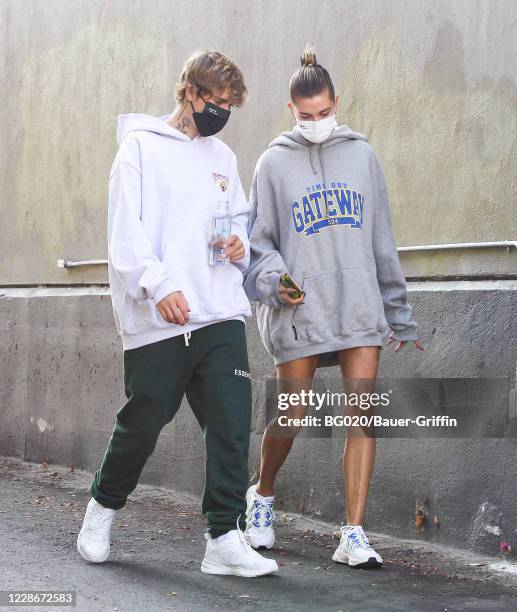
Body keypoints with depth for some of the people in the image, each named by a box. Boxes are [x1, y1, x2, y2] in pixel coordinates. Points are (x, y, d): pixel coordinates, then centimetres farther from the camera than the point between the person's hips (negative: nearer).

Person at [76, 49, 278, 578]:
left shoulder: (223, 157, 20)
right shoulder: (141, 144, 2)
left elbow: (240, 218, 30)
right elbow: (126, 228, -7)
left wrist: (240, 243, 5)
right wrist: (157, 283, -21)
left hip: (221, 315, 5)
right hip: (157, 318, -5)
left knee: (231, 424, -6)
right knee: (143, 421, 3)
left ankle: (225, 539, -4)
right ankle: (102, 507, 28)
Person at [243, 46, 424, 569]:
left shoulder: (361, 155, 11)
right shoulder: (274, 163, 5)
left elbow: (382, 241, 13)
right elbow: (258, 240, 7)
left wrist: (399, 314, 12)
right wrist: (273, 280, -14)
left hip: (360, 306, 2)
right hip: (298, 311, -2)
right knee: (292, 417, 3)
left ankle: (354, 535, -4)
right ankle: (262, 494, 32)